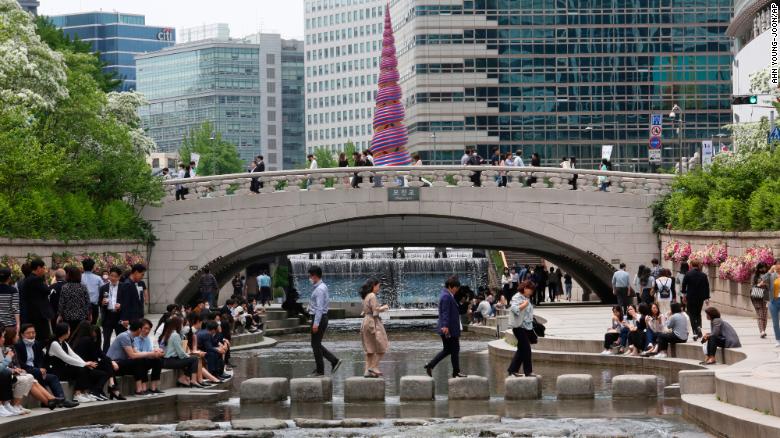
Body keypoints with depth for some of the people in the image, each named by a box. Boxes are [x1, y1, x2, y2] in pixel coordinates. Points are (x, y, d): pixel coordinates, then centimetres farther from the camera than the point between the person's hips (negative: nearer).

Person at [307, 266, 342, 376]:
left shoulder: (319, 289, -18)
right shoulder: (323, 287, 13)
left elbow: (319, 307, -22)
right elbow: (328, 301, 21)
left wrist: (316, 323, -24)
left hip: (319, 318, -10)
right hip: (322, 318, 10)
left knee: (316, 344, -2)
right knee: (317, 344, 15)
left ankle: (320, 370, 5)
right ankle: (334, 361, 12)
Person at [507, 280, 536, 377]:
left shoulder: (527, 298, 17)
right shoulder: (517, 298, -11)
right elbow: (514, 309, -27)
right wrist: (524, 305, -20)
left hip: (527, 327, 9)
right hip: (519, 327, -9)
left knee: (521, 349, 11)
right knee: (526, 349, -8)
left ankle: (512, 369, 17)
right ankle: (528, 371, -2)